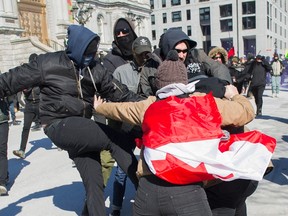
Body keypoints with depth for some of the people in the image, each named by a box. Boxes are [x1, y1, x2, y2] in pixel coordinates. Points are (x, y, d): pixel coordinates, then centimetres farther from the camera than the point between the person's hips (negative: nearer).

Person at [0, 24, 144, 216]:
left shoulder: (96, 69, 5)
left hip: (82, 128, 5)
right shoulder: (48, 63, -7)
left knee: (94, 183, -1)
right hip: (59, 126, -5)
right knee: (117, 142, -19)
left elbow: (120, 92, 3)